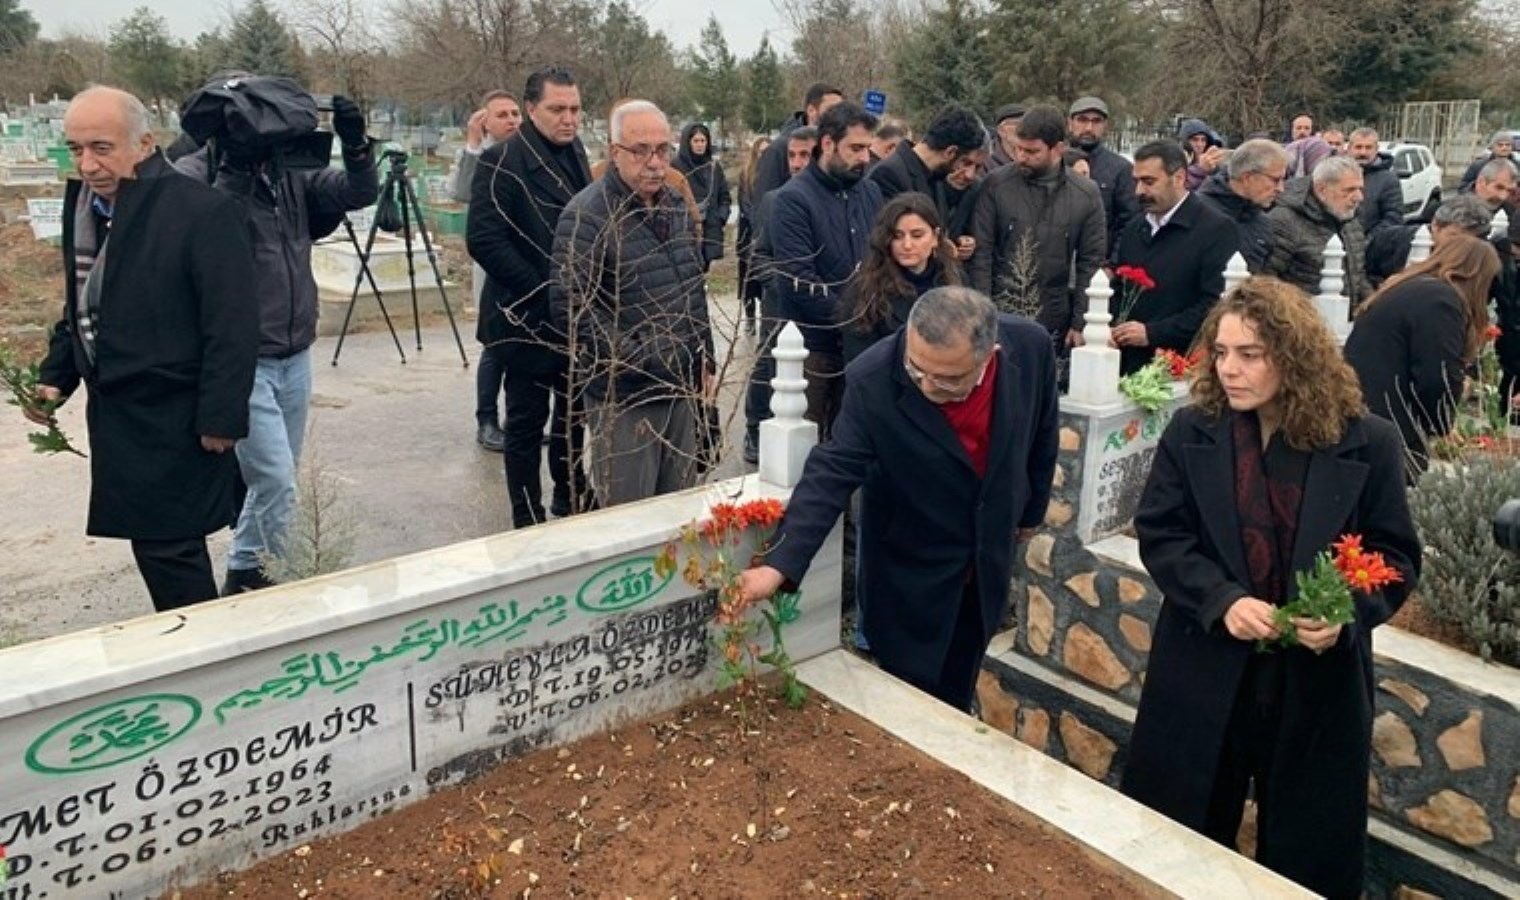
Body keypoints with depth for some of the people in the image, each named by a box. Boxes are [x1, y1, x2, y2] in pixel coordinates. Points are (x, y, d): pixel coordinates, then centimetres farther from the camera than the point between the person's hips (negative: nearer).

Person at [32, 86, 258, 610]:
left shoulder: (203, 211, -17)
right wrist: (56, 376, 8)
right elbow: (79, 306, 19)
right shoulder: (84, 203, 8)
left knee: (167, 547, -2)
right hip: (114, 411, 8)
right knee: (157, 544, 16)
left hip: (176, 419, -8)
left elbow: (232, 326, -18)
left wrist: (220, 419, -18)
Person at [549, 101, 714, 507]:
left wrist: (705, 360, 15)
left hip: (681, 387, 7)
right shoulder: (586, 215, -14)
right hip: (624, 397, -7)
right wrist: (641, 363, -19)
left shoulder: (677, 205, 10)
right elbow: (571, 308, -20)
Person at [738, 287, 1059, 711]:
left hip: (988, 559, 3)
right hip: (910, 568, -3)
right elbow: (831, 471, -27)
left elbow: (1041, 435, -1)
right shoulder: (873, 381, -29)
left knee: (955, 693, 21)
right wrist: (780, 564, -38)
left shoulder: (1031, 347, -19)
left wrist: (1031, 509, 13)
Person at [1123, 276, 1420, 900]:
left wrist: (1348, 614, -20)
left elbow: (1396, 555, -2)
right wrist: (1222, 600, -20)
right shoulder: (1191, 431, -3)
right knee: (1175, 844, 16)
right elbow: (1158, 534, -4)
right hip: (1205, 667, 1)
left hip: (1319, 676, -1)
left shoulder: (1368, 443, -6)